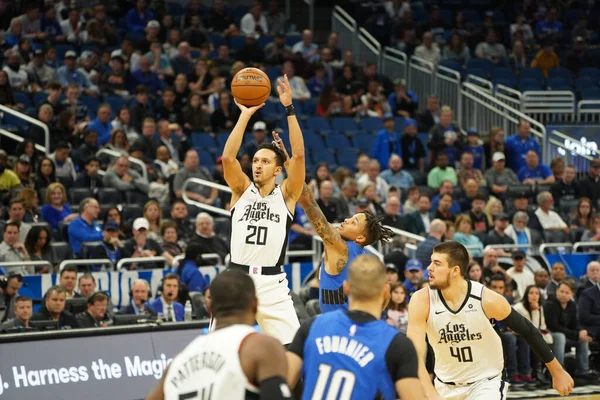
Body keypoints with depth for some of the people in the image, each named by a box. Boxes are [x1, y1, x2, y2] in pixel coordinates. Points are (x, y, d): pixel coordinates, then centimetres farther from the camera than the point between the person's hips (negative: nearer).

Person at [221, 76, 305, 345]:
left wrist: (289, 108, -11)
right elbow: (228, 157, -7)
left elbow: (298, 154, -7)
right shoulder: (242, 190, 10)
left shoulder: (286, 194, 6)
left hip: (272, 285, -1)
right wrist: (246, 114, -8)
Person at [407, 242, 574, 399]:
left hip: (486, 383, -3)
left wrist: (557, 372, 1)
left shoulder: (487, 299, -22)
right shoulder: (422, 301, -20)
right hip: (445, 386, 3)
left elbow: (528, 332, -7)